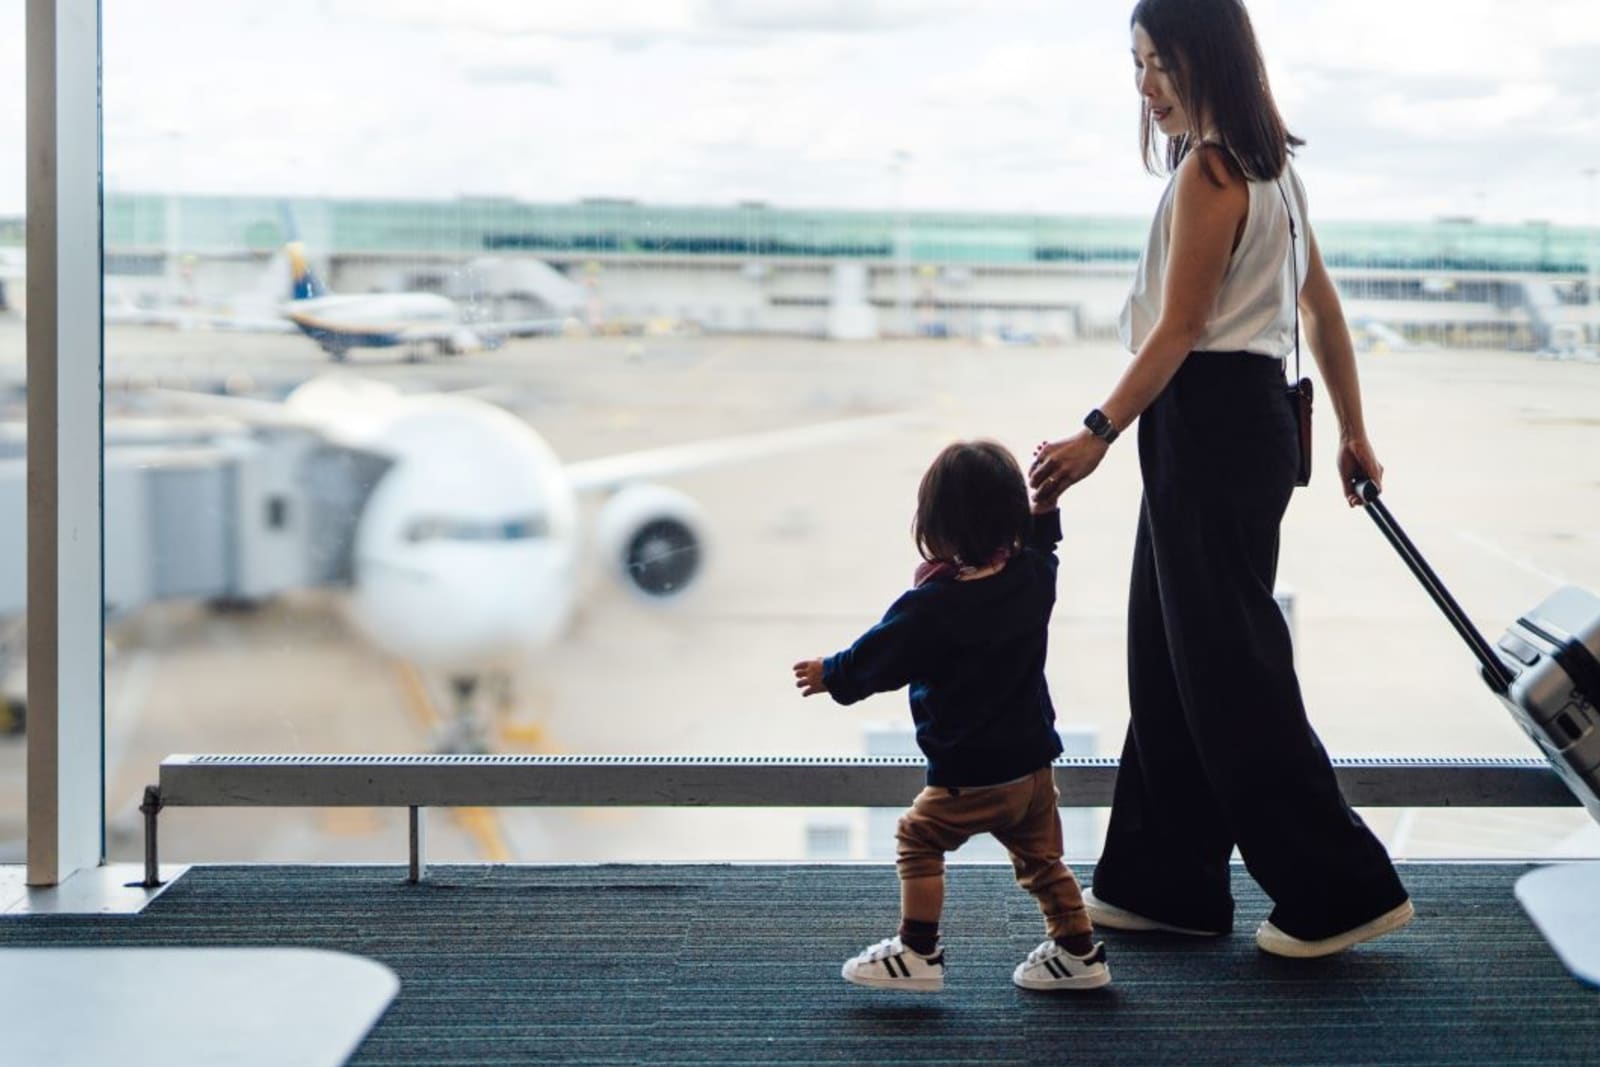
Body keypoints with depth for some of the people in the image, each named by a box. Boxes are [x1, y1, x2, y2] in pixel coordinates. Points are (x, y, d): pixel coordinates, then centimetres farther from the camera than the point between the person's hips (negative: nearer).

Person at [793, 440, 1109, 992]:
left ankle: (918, 952, 11)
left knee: (917, 840, 10)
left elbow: (875, 659, -7)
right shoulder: (1034, 576, -3)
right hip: (1034, 763, 6)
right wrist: (1046, 505, 24)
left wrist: (829, 675, 9)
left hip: (968, 776, -6)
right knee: (1040, 857, 19)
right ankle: (1077, 950, 22)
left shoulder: (930, 606, -20)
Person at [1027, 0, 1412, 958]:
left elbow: (1180, 328, -17)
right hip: (1246, 419, 10)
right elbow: (1323, 304, 18)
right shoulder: (1269, 164, 15)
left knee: (1231, 665, -5)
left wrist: (1100, 434, -19)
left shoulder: (1210, 171, -14)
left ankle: (1342, 888, 2)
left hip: (1213, 423, -10)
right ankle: (1166, 880, 19)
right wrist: (1351, 430, 22)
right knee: (1173, 658, 13)